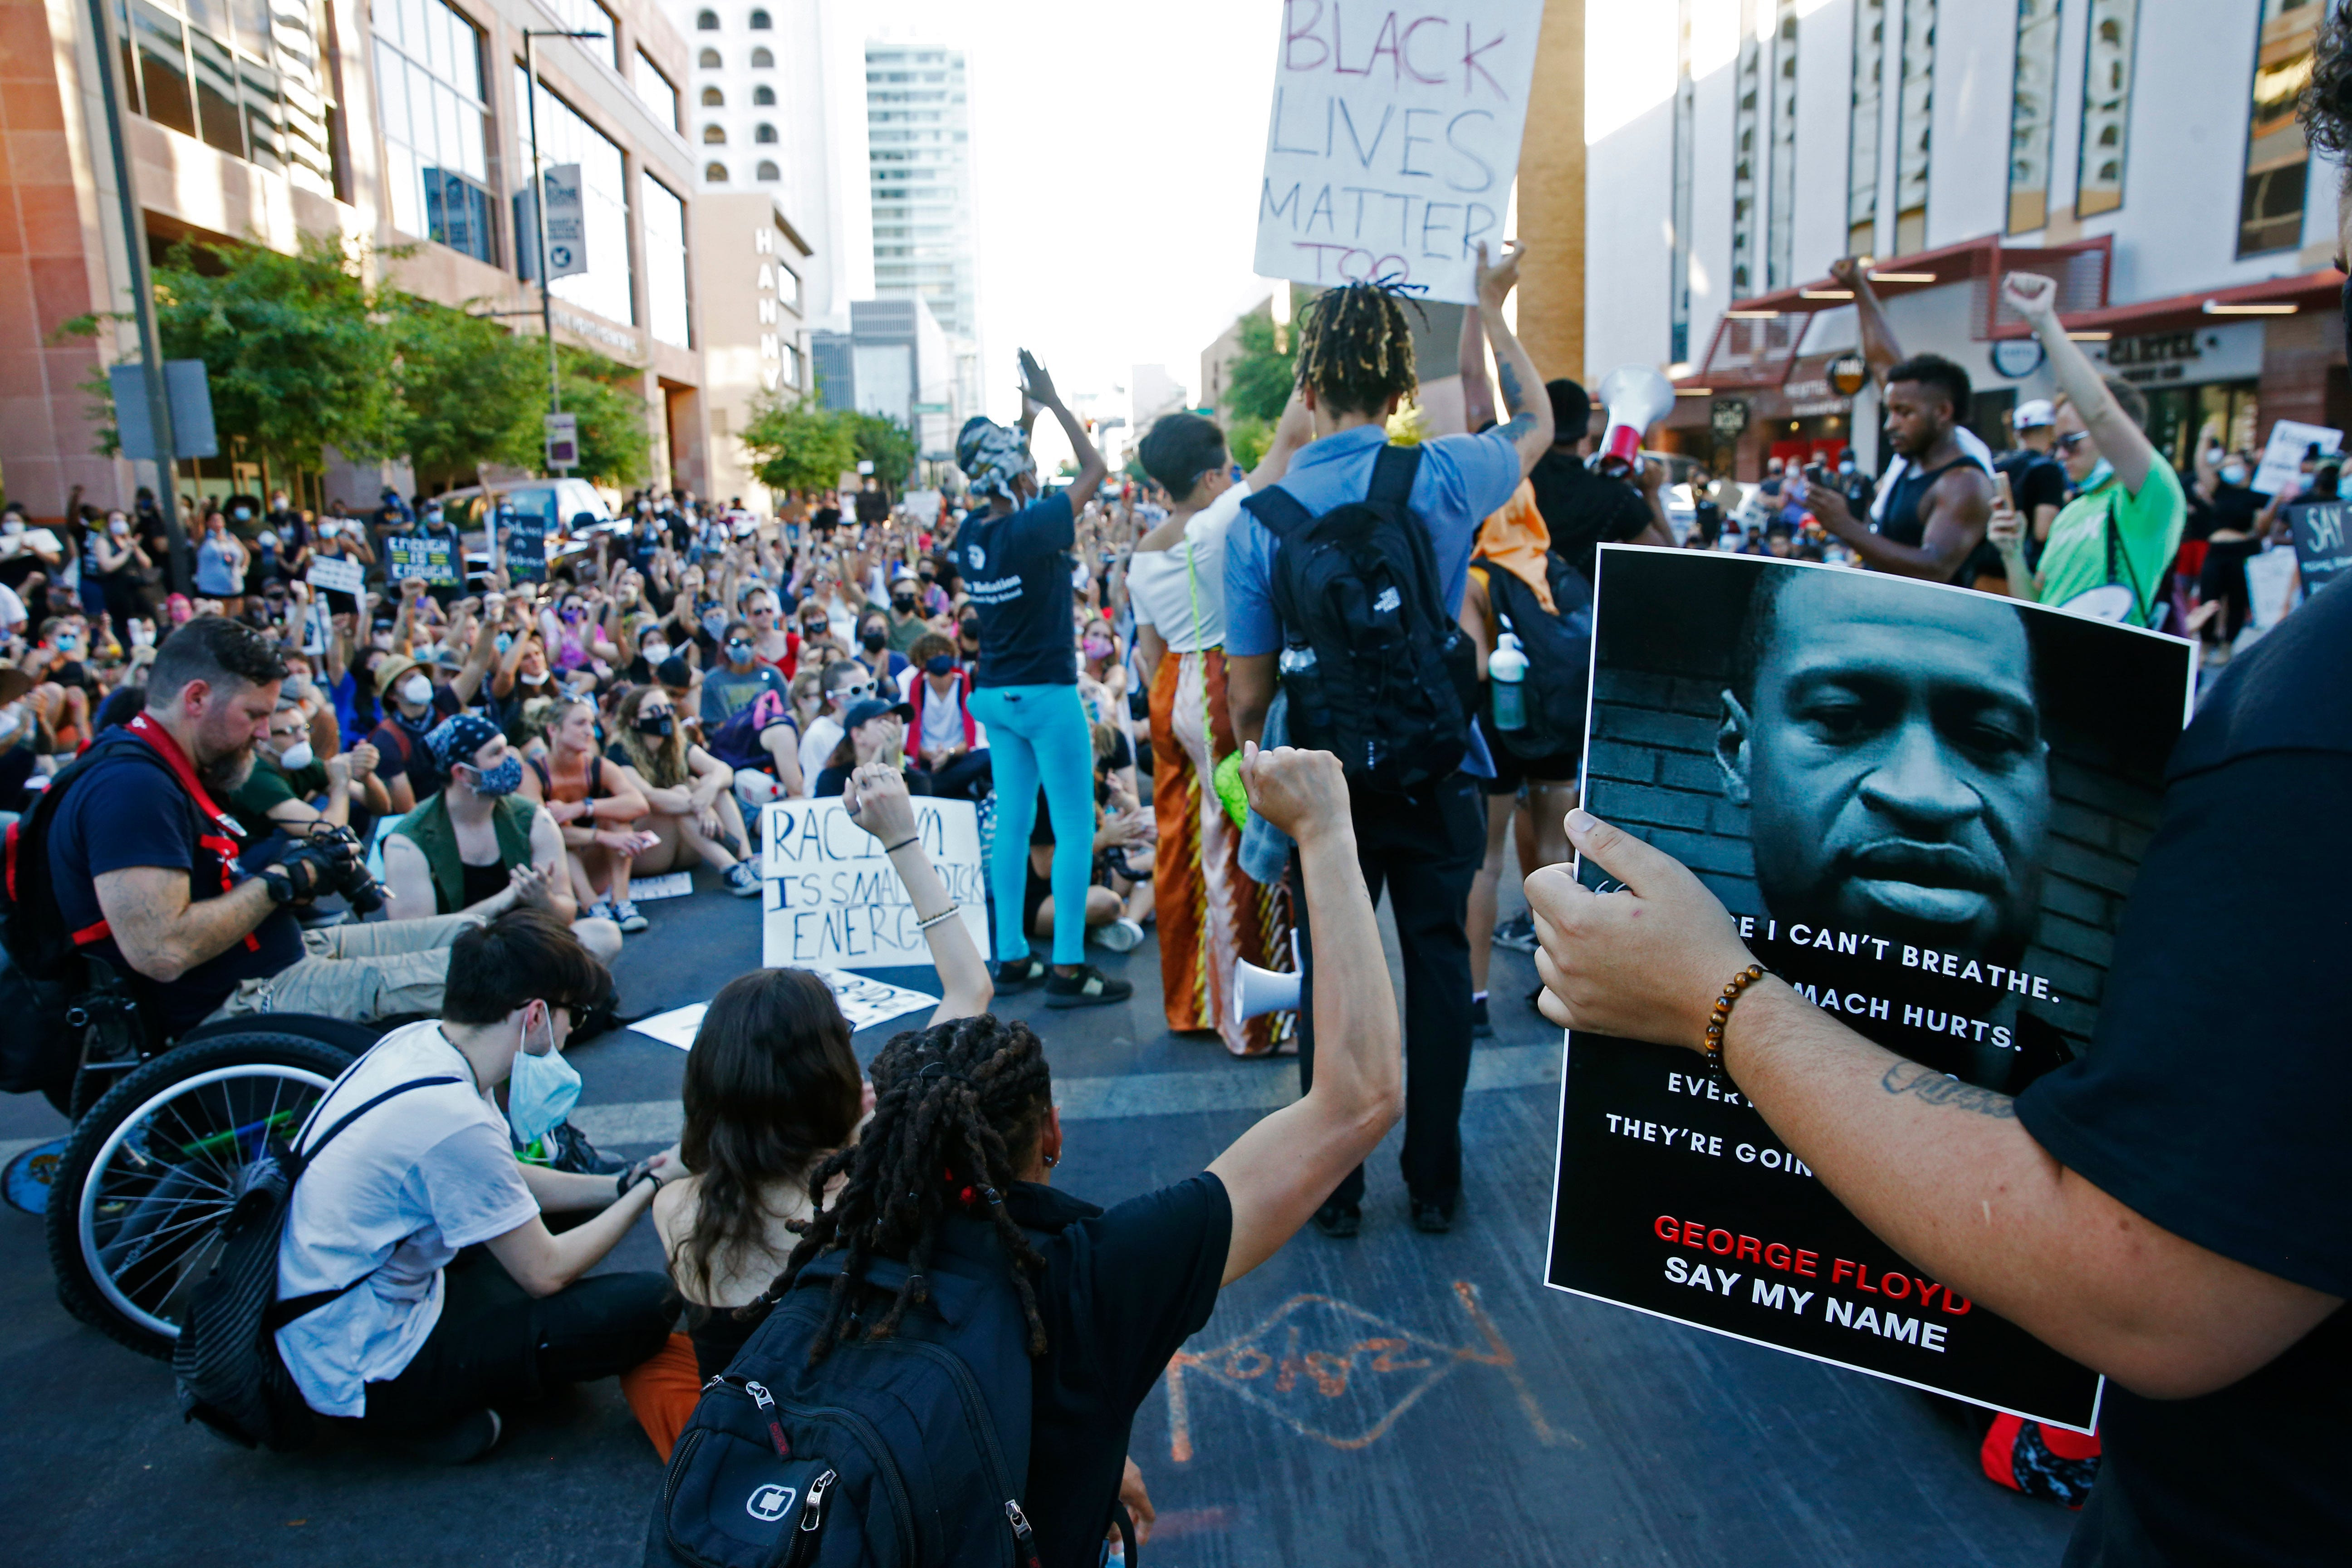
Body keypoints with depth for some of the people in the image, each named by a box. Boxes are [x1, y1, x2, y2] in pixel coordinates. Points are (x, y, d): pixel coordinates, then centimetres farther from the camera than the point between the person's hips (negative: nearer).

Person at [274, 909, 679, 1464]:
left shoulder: (418, 1040, -4)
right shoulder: (453, 1119, -30)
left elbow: (502, 1181, 12)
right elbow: (545, 1273, -18)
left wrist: (623, 1184, 5)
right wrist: (651, 1189, -6)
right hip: (366, 1376, -9)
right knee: (649, 1304, -16)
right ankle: (438, 1412, -2)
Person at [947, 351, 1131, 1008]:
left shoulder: (970, 534, 2)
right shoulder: (1030, 530, -18)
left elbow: (1008, 481, 23)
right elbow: (1096, 469, -8)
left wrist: (1028, 413, 23)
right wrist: (1052, 401, -1)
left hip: (994, 694, 8)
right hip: (1046, 694, -8)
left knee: (1012, 824, 12)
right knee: (1075, 828, -1)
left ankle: (1012, 957, 18)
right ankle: (1068, 967, 0)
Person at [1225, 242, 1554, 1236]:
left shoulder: (1259, 518, -9)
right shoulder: (1443, 479, -8)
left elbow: (1248, 696, -7)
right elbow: (1536, 424, 16)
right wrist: (1492, 309, 26)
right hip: (1439, 774, 1)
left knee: (1330, 976, 11)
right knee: (1438, 966, 13)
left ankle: (1334, 1191, 23)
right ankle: (1435, 1184, 25)